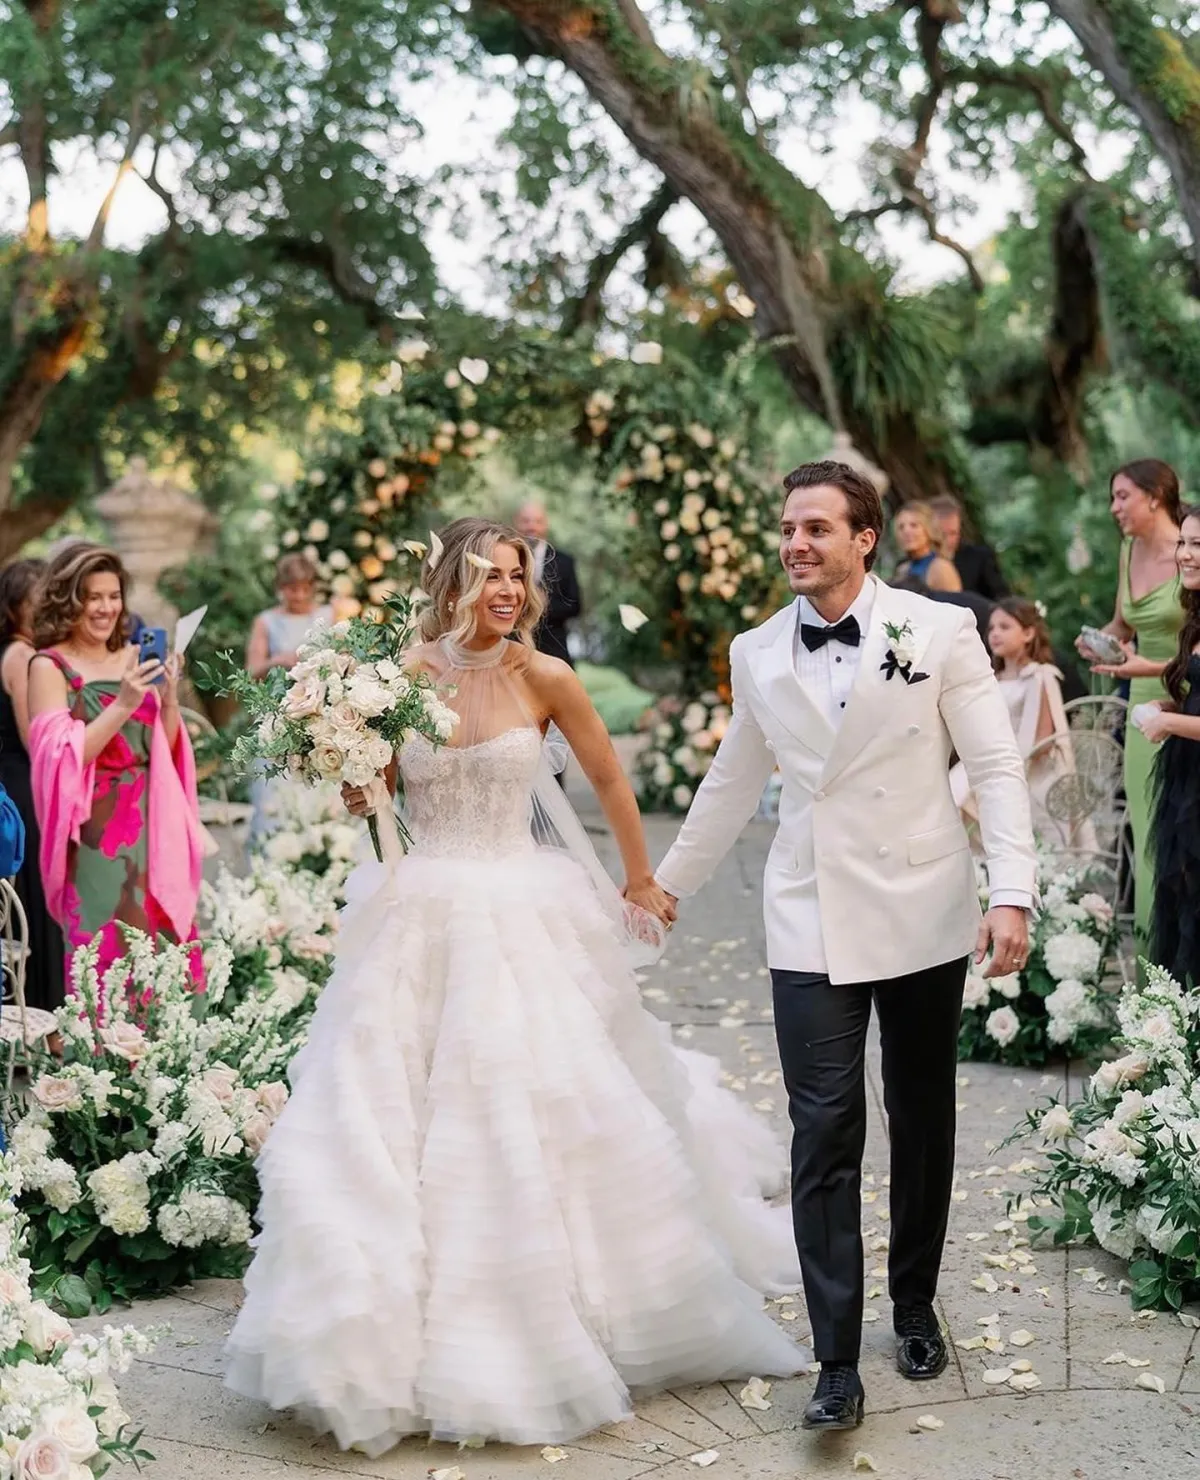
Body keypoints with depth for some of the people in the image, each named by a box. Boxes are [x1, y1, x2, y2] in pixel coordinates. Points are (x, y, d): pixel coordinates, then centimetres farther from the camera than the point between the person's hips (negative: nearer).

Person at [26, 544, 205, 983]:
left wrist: (169, 699, -5)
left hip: (151, 826, 6)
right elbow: (62, 760, -14)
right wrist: (122, 705, -22)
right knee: (108, 959, -5)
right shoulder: (50, 666, -5)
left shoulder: (131, 660, 11)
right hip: (95, 834, -6)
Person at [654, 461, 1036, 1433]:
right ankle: (838, 1364, 2)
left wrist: (1012, 894, -15)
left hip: (922, 918, -1)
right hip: (810, 927, 1)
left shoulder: (939, 631, -4)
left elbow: (996, 765, -5)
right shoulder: (756, 655, 5)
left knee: (922, 1126, 14)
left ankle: (916, 1307, 35)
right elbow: (731, 785, 17)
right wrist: (666, 884, 23)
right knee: (825, 1140, -4)